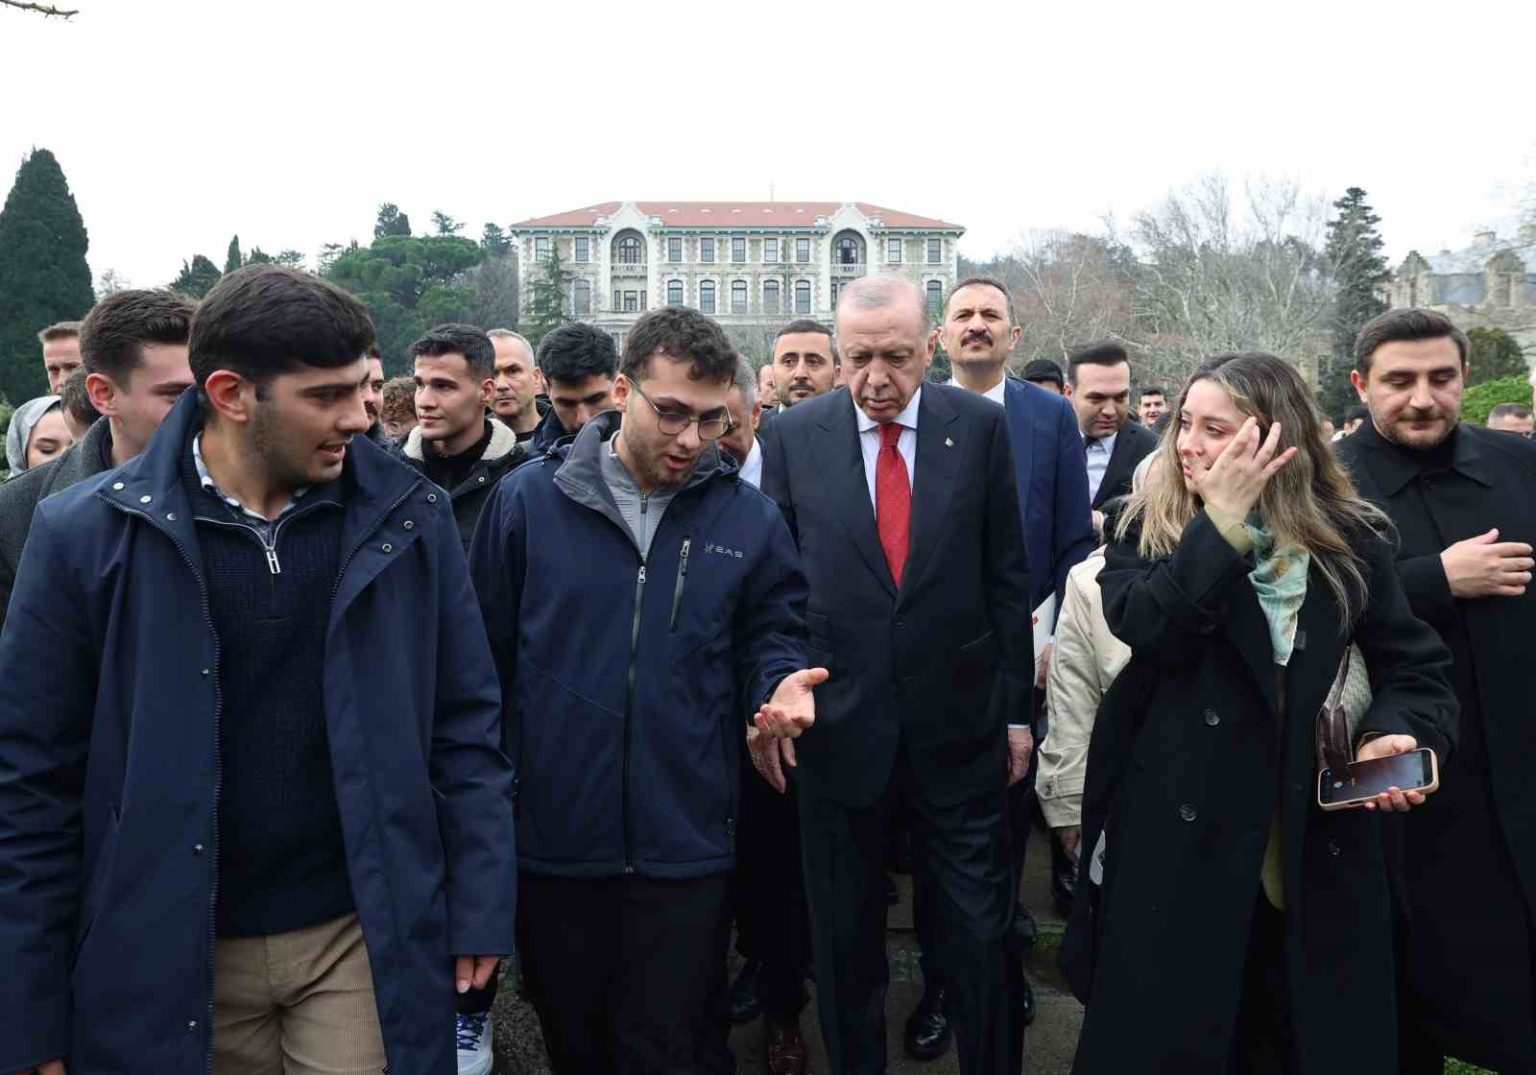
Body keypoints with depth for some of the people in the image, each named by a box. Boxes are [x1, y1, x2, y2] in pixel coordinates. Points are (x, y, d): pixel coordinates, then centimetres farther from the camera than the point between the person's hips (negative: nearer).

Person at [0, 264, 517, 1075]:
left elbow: (464, 725, 1)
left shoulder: (407, 519, -5)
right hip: (165, 959, 0)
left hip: (367, 940, 0)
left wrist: (480, 908, -1)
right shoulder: (86, 533, -9)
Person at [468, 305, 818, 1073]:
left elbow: (771, 635, 10)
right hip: (550, 838, 1)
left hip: (682, 845, 0)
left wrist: (779, 682, -14)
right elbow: (486, 651, 2)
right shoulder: (527, 498, -4)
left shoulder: (749, 518, -1)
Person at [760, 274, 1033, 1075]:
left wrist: (1016, 709, 3)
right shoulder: (794, 436, -1)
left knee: (978, 934, 9)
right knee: (844, 940, 15)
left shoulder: (981, 425, 0)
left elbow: (1007, 576, 3)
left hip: (958, 727, 0)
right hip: (836, 728, 1)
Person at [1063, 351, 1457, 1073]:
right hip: (1173, 829, -1)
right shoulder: (1150, 527, -1)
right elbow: (1146, 626, -20)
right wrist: (1222, 519, -21)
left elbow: (1417, 669, 5)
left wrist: (1399, 732, -15)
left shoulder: (1347, 541, 1)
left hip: (1309, 838, 2)